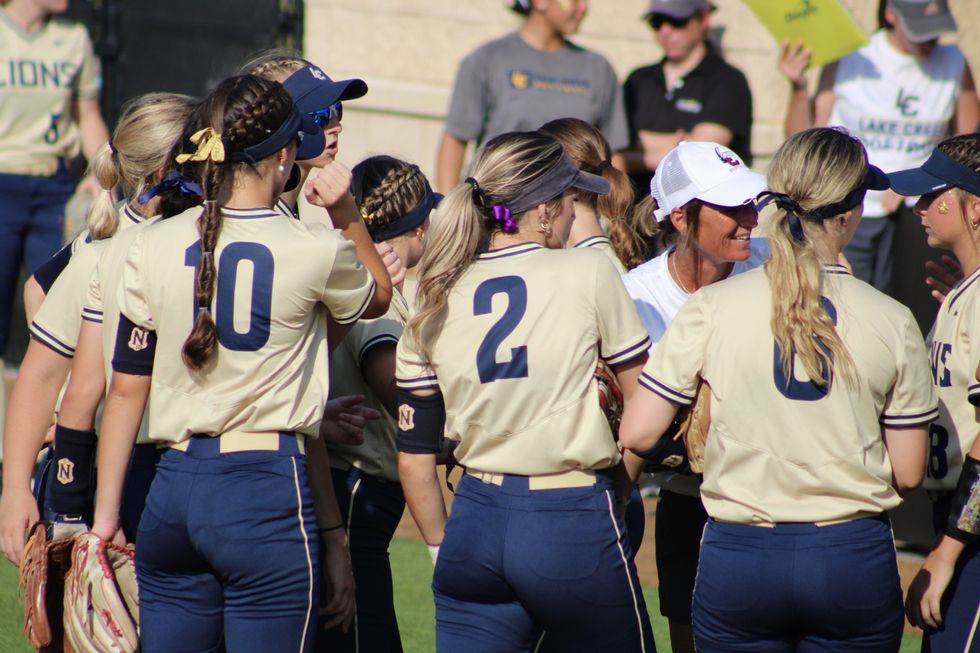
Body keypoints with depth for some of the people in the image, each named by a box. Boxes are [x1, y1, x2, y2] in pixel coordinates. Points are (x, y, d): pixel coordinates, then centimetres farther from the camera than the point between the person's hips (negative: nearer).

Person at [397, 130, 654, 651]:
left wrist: (443, 549, 19)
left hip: (476, 522, 4)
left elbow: (414, 461, 8)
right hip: (574, 528, -4)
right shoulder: (589, 273, -5)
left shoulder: (435, 301, 6)